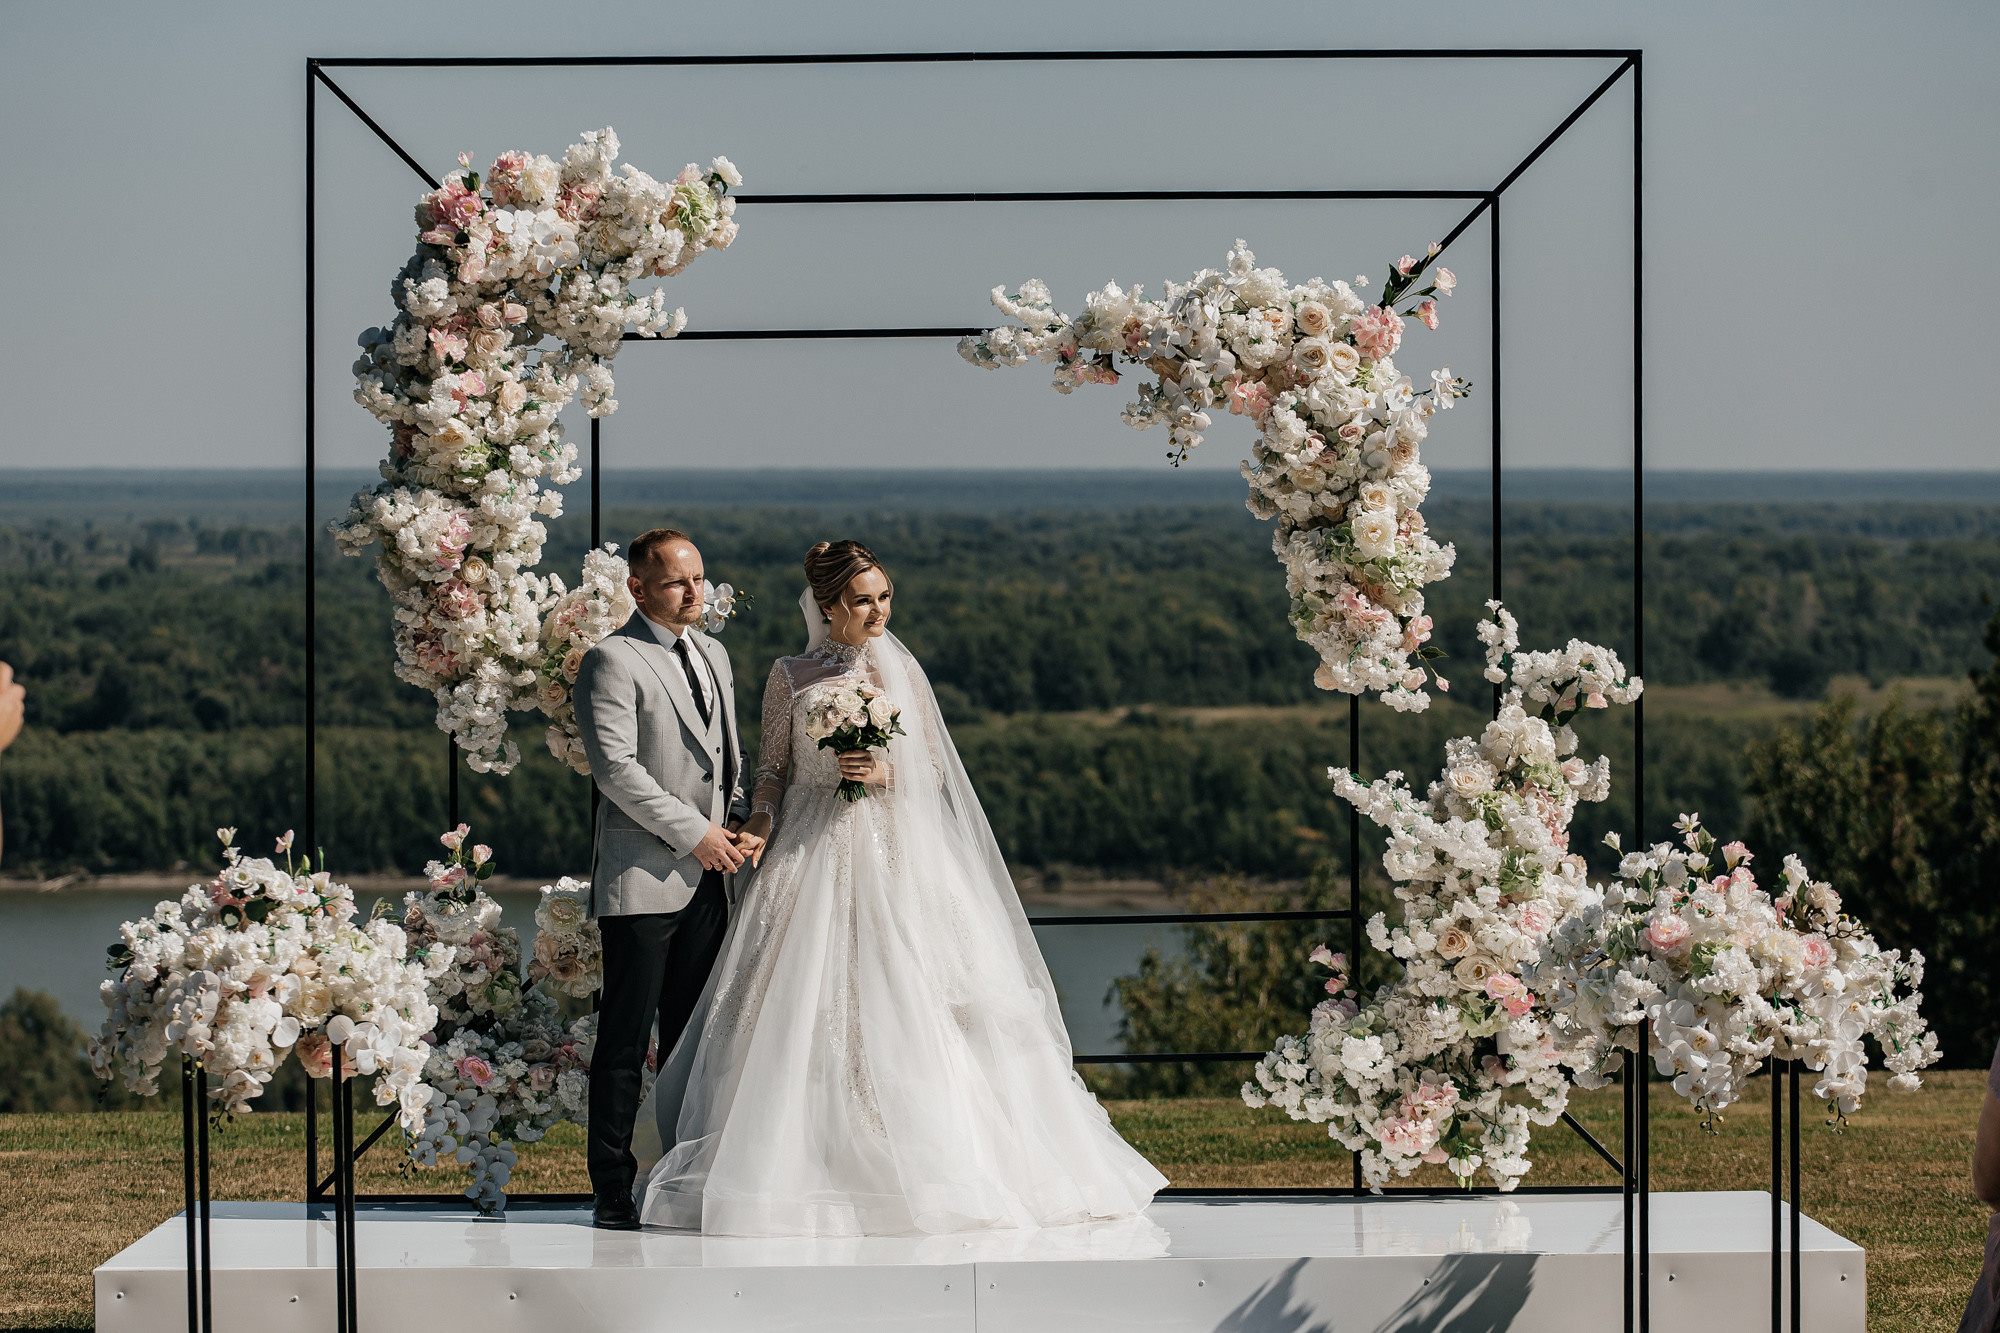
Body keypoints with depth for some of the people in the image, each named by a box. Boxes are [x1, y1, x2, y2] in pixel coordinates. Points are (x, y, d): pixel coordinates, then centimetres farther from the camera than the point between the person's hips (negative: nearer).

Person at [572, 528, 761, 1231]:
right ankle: (613, 1191, 0)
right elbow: (615, 765, -14)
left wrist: (738, 824, 6)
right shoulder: (612, 660, -7)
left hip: (705, 880, 7)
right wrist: (694, 832, -14)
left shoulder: (713, 655, 18)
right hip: (642, 877, -7)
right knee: (625, 1042, -4)